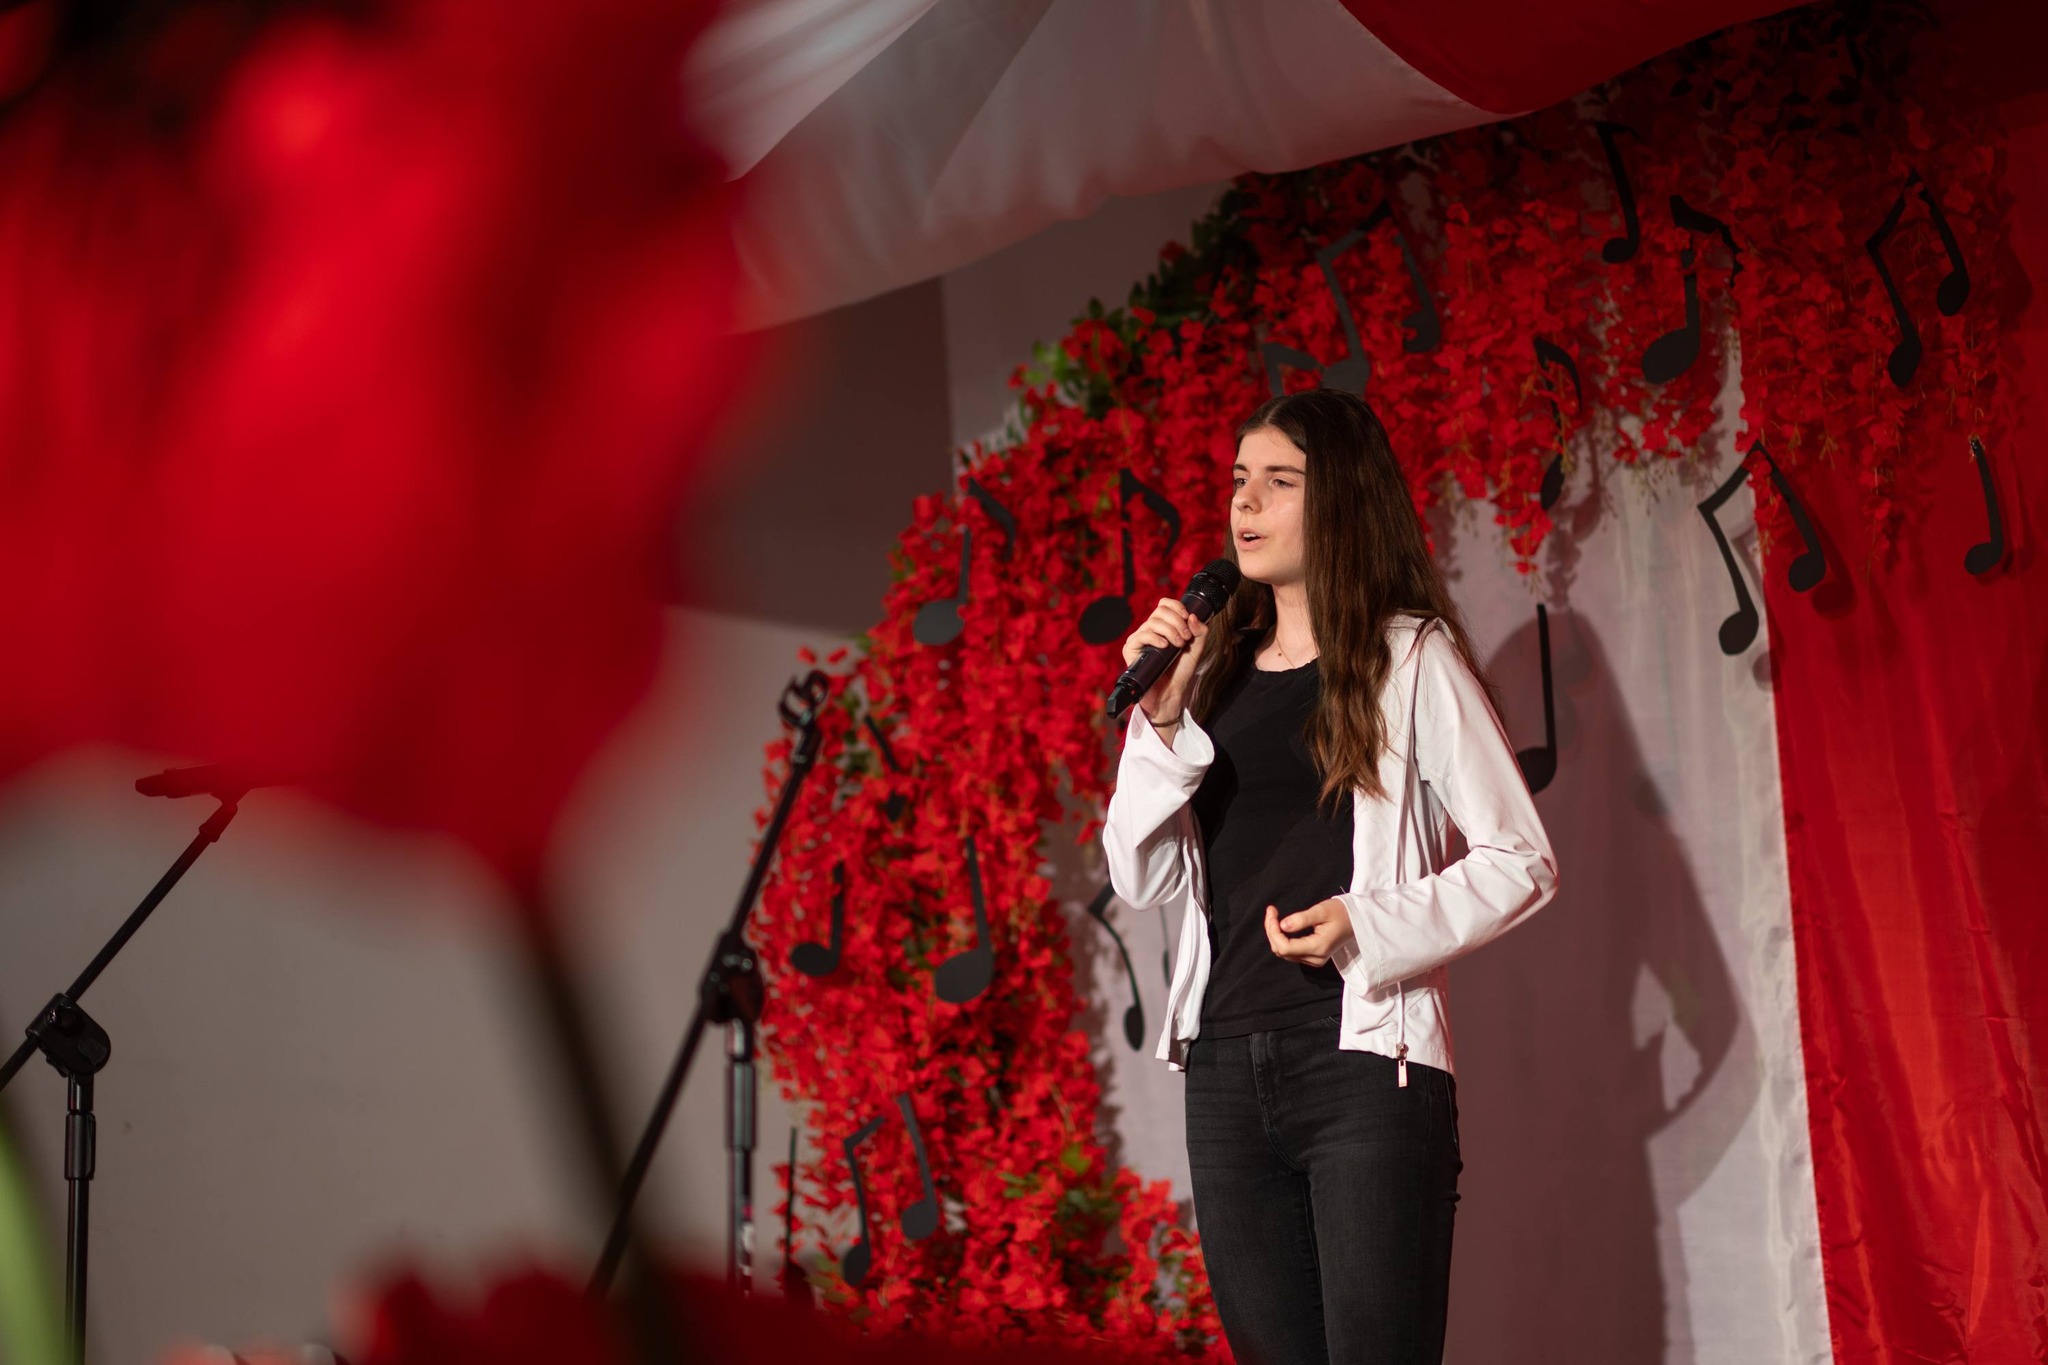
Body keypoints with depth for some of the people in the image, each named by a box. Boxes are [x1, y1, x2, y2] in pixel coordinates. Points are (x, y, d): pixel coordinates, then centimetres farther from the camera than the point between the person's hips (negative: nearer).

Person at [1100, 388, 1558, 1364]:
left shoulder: (1409, 657, 0)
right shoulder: (1217, 671, 14)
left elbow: (1520, 861, -3)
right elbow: (1146, 882, 9)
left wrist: (1369, 926, -16)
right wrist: (1159, 723, -5)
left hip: (1363, 1062, -5)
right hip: (1225, 1066, 5)